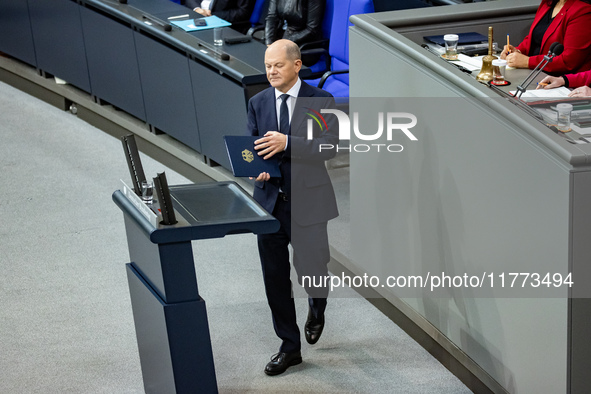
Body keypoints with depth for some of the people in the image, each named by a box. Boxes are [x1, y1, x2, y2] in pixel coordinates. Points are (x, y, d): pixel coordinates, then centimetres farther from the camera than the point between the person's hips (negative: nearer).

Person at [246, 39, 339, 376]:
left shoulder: (321, 101, -7)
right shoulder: (258, 103, 5)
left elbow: (330, 146, -17)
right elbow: (253, 147, 10)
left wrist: (287, 143, -28)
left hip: (308, 200, -3)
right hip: (270, 199, 3)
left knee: (310, 268, 4)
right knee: (275, 276, 5)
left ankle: (317, 307, 41)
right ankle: (290, 347, 17)